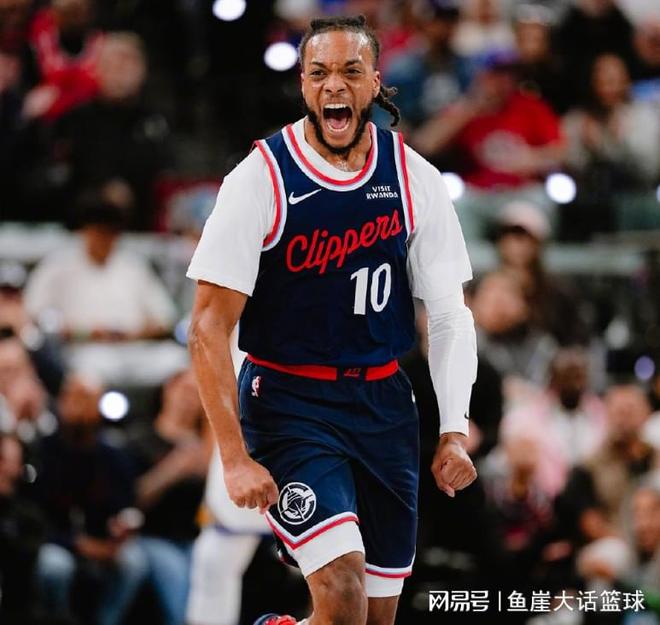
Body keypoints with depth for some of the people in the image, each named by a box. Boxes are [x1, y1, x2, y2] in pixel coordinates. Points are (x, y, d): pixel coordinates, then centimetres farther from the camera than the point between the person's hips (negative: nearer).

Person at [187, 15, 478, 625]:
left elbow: (449, 316, 6)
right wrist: (235, 456, -18)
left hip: (383, 403, 5)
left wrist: (454, 432, -5)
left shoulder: (415, 180, 0)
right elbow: (209, 328, -11)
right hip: (288, 405, -4)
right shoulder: (260, 179, -11)